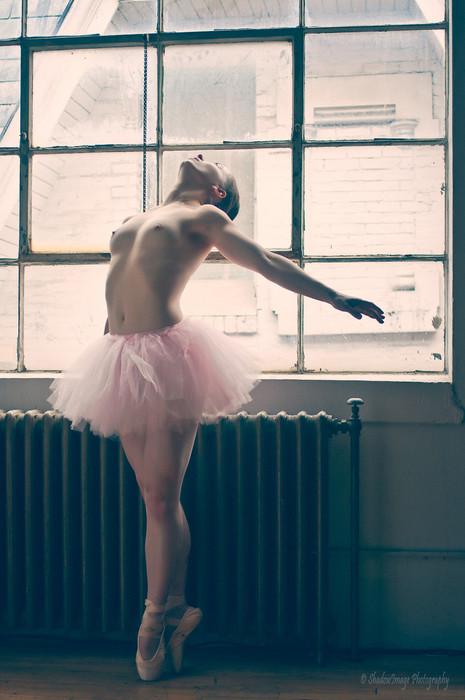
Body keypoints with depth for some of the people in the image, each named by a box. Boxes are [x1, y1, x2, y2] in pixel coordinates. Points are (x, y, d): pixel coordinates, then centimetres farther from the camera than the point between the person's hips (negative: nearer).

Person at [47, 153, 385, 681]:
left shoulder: (203, 217, 9)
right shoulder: (132, 222, 26)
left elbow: (268, 263, 5)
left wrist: (335, 297, 0)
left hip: (167, 355, -6)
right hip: (121, 358, 6)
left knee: (162, 499, -4)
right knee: (151, 496, 8)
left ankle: (158, 620, 9)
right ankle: (173, 609, 18)